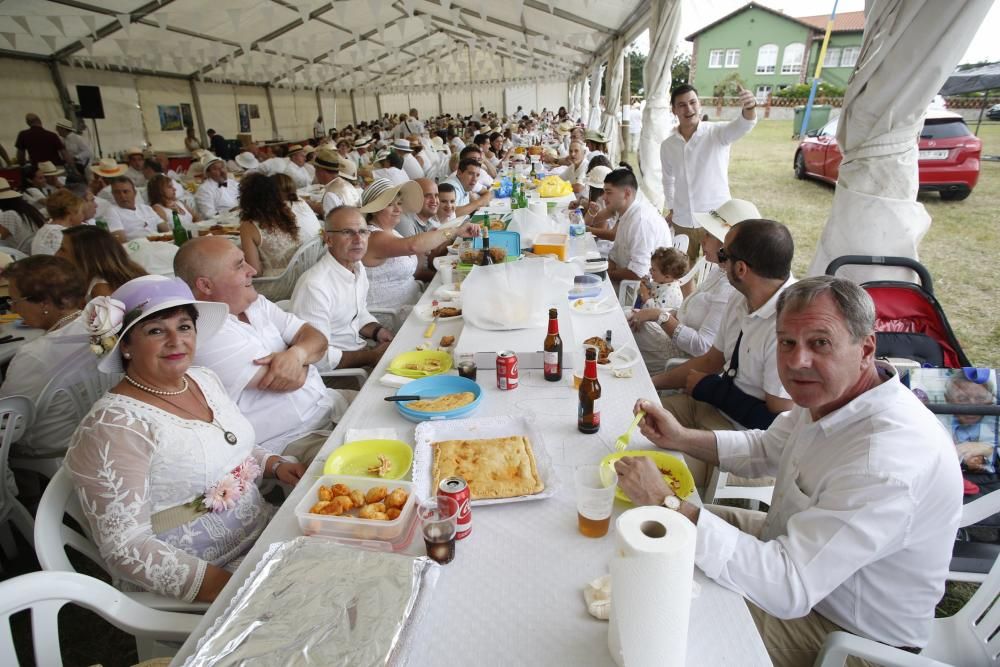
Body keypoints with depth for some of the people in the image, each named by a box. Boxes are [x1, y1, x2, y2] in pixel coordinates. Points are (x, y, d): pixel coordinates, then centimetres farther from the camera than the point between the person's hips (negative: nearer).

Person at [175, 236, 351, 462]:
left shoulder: (255, 303, 7)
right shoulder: (207, 333, -21)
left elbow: (317, 339, 1)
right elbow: (293, 380, -23)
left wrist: (297, 353, -21)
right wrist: (306, 358, -1)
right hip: (290, 443, -9)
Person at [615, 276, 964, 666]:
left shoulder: (886, 462, -38)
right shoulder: (829, 393, -9)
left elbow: (789, 589, -38)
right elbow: (766, 450, 8)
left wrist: (665, 503, -38)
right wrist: (681, 438, -8)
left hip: (848, 631, -8)